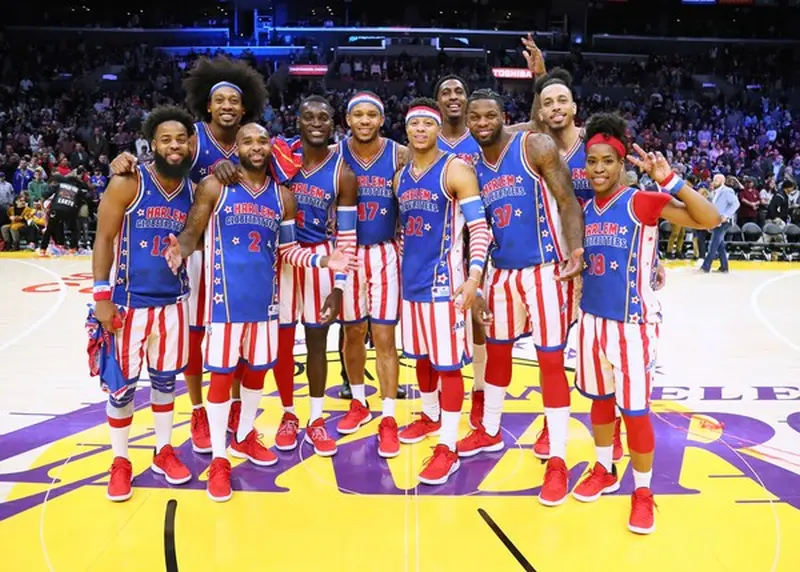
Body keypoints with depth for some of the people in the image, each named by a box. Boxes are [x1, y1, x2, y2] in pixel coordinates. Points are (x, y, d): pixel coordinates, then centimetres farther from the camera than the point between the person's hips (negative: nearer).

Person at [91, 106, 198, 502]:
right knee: (123, 384, 5)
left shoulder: (194, 190, 3)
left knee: (165, 378, 15)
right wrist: (102, 294, -14)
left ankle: (163, 451, 31)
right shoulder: (127, 184, -10)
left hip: (173, 301, 4)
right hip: (128, 301, -4)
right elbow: (104, 239, -10)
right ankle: (120, 461, 23)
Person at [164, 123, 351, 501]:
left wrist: (321, 260, -6)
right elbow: (192, 233, -5)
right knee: (222, 375, 1)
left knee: (257, 370, 15)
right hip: (227, 297, -4)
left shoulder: (282, 195, 6)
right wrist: (180, 251, -28)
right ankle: (218, 459, 16)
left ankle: (244, 437, 38)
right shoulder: (214, 186, -5)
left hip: (264, 296, 4)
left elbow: (286, 248, 10)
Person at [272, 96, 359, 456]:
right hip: (280, 255, 1)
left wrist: (338, 287, -10)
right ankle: (288, 416, 27)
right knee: (283, 340, 8)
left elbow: (346, 236, -5)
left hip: (319, 258, 0)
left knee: (317, 340, 8)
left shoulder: (343, 173, -6)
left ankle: (316, 421, 22)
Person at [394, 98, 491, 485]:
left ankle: (448, 449, 4)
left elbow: (480, 227, -13)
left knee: (448, 362, -3)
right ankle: (430, 416, 39)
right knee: (422, 356, 18)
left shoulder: (456, 170, -9)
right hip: (412, 280, 7)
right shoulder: (401, 177, 12)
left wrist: (475, 276, -24)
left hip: (445, 281, -7)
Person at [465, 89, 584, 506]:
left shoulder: (535, 146, -7)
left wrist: (576, 250, -26)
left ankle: (558, 461, 8)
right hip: (503, 272, 6)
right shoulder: (474, 169, 9)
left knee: (551, 362, -3)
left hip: (545, 270, -6)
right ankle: (490, 432, 38)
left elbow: (568, 202, -11)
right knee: (497, 351, 17)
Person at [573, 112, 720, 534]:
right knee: (599, 398, 17)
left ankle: (642, 491, 20)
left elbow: (709, 219, -23)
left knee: (635, 410, 2)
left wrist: (669, 179, -28)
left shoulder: (642, 202, -12)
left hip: (632, 322, -5)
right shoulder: (584, 210, 6)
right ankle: (604, 471, 36)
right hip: (592, 318, 6)